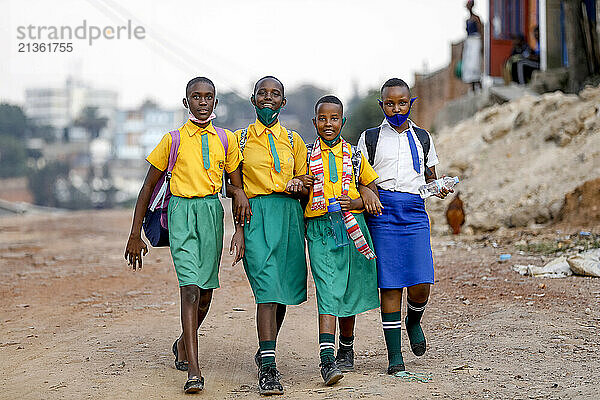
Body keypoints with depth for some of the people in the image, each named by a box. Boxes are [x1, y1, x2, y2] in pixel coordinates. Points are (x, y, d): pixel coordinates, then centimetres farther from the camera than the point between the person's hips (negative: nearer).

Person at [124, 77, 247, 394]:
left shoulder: (226, 140, 8)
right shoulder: (173, 140, 1)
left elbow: (238, 188, 12)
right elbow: (148, 187, 6)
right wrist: (135, 236, 4)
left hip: (212, 213, 3)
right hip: (182, 214, -3)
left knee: (205, 292, 10)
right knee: (190, 288, -16)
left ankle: (183, 344, 39)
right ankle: (193, 371, -19)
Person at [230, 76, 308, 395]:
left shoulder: (293, 140, 15)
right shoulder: (241, 139, 10)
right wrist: (239, 227, -2)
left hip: (289, 214, 3)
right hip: (256, 215, -3)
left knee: (282, 290, 8)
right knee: (267, 288, -17)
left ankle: (265, 353, 30)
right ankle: (268, 368, -21)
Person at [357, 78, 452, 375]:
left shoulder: (422, 138, 15)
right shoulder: (370, 138, 9)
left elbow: (431, 178, 22)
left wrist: (439, 188, -1)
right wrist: (366, 196, -13)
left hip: (415, 214, 2)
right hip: (382, 214, -1)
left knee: (421, 286, -7)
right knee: (390, 284, -3)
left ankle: (413, 322, 26)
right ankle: (394, 354, 3)